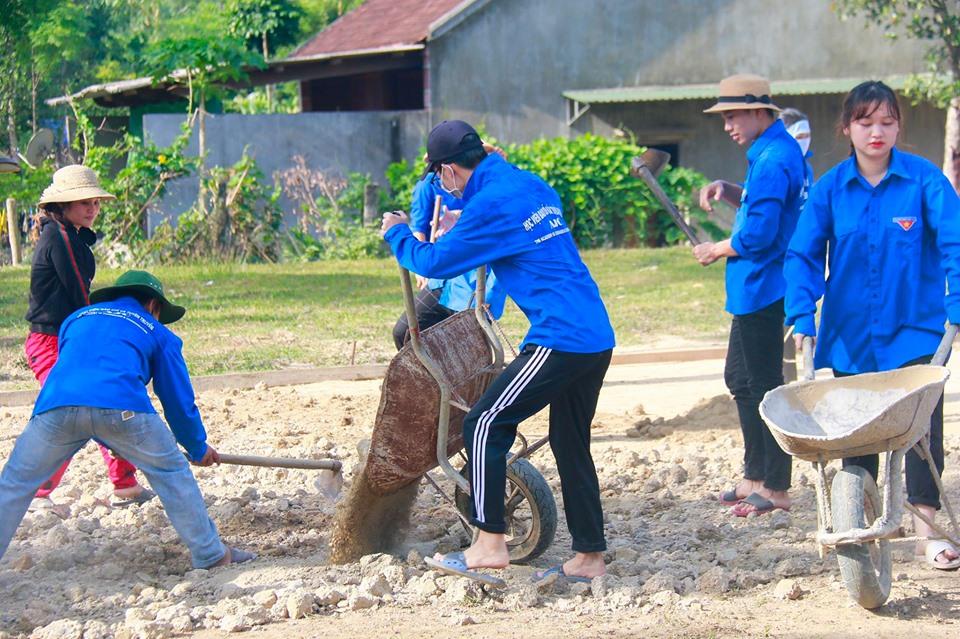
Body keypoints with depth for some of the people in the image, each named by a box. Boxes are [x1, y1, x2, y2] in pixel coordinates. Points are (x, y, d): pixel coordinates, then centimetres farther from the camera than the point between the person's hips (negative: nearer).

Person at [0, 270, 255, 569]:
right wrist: (198, 448, 44)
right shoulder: (157, 333, 27)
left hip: (56, 405, 2)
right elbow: (179, 400, 27)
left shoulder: (76, 319, 36)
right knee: (172, 473, 17)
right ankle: (210, 553, 20)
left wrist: (111, 444, 50)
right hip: (122, 407, -2)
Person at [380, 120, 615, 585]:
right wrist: (463, 224, 39)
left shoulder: (492, 203, -11)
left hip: (560, 338, -9)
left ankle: (489, 544, -4)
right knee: (571, 443, 16)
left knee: (485, 424, -3)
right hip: (597, 337, 9)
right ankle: (589, 557, 20)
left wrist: (396, 233, 15)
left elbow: (435, 261, -3)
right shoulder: (531, 186, 16)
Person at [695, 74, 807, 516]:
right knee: (740, 378, 18)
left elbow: (758, 234, -24)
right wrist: (727, 191, 8)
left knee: (764, 385, -5)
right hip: (757, 290, 11)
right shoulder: (780, 151, 12)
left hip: (762, 291, -11)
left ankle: (776, 489, 1)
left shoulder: (772, 161, -20)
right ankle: (756, 476, 25)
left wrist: (716, 251, -8)